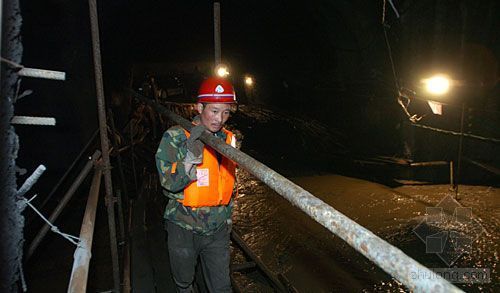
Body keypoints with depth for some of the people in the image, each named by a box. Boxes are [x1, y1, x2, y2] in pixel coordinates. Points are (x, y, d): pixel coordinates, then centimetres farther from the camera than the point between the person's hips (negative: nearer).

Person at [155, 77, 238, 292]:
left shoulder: (230, 140, 0)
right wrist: (192, 156, -34)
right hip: (183, 228, -2)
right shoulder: (175, 137, -14)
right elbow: (169, 183, -20)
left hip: (218, 228, 3)